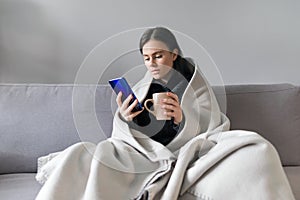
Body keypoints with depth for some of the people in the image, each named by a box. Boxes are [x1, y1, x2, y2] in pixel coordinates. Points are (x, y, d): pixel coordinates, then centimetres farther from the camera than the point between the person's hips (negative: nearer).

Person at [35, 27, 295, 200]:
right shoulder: (142, 88, 15)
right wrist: (125, 118, -17)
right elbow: (129, 134, 8)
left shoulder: (195, 83, 9)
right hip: (146, 155, 2)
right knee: (80, 155, -24)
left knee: (257, 150, -27)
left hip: (189, 153, -1)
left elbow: (214, 129, -1)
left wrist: (183, 119, -23)